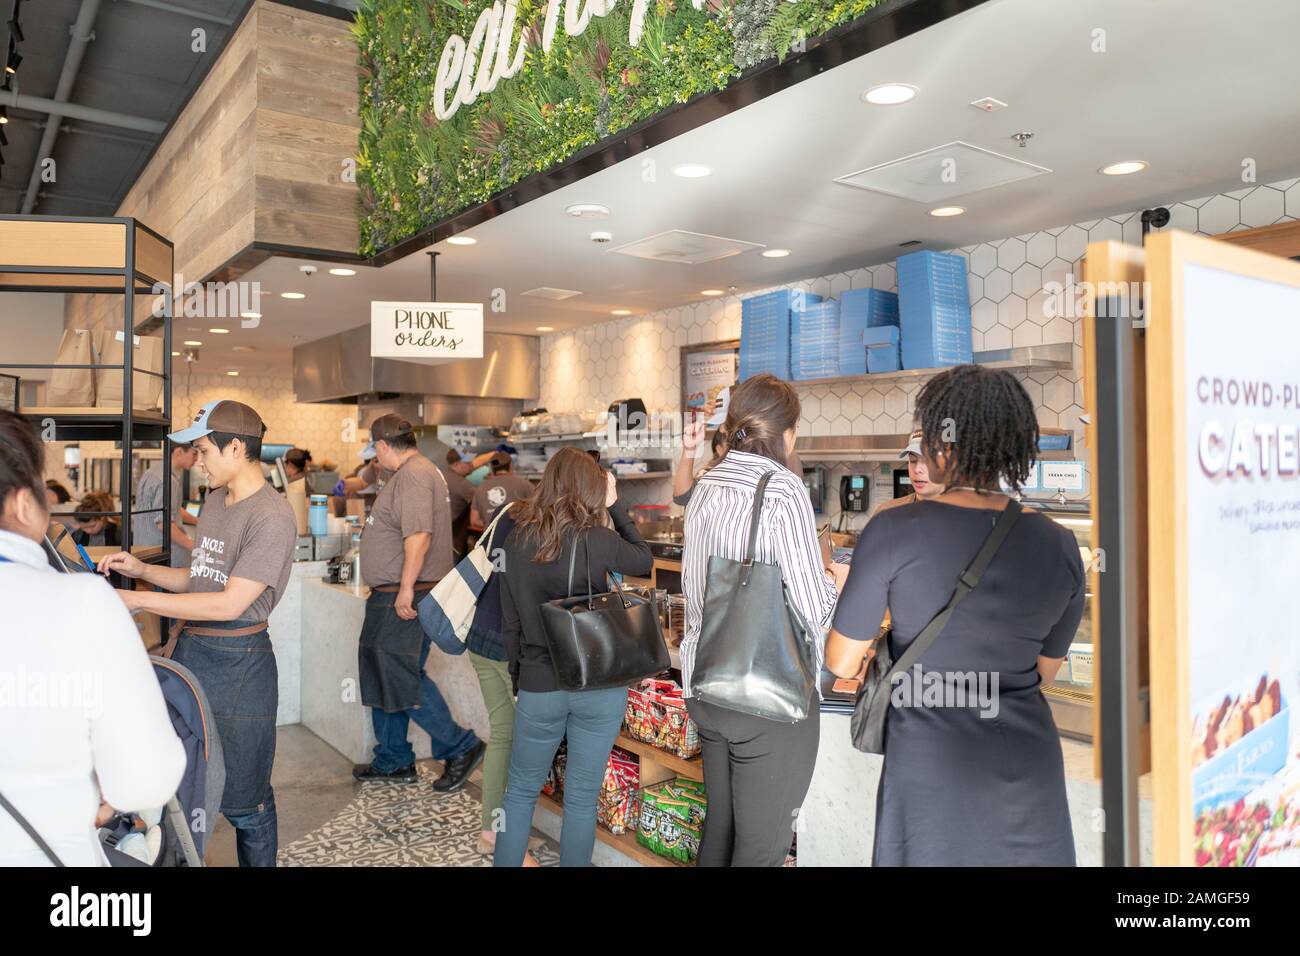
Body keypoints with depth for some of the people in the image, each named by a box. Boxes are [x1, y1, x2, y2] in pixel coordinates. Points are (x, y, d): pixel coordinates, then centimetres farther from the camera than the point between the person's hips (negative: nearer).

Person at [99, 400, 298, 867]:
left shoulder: (272, 516, -19)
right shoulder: (215, 501, 10)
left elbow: (229, 604, -22)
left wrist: (138, 599, -19)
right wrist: (142, 569, 5)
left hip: (237, 663, -8)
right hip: (191, 652, 8)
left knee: (243, 800, 4)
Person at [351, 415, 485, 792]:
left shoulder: (413, 475, -16)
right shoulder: (414, 471, 18)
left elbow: (419, 535, -27)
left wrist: (406, 588, -26)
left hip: (406, 598, -11)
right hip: (391, 597, 11)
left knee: (402, 677, -8)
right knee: (383, 676, 16)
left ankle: (460, 747, 4)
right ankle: (392, 761, 28)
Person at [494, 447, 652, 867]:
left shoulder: (517, 539, -3)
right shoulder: (599, 540, -13)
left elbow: (509, 622, 2)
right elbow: (645, 559, 8)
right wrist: (613, 508, 9)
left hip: (539, 687, 2)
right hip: (601, 687, -2)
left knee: (520, 792, 18)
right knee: (582, 798, 11)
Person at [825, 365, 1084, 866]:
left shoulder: (894, 531, -16)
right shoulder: (1059, 547, -4)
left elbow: (842, 664, -7)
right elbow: (1044, 671, 11)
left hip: (932, 765, -3)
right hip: (1029, 769, 4)